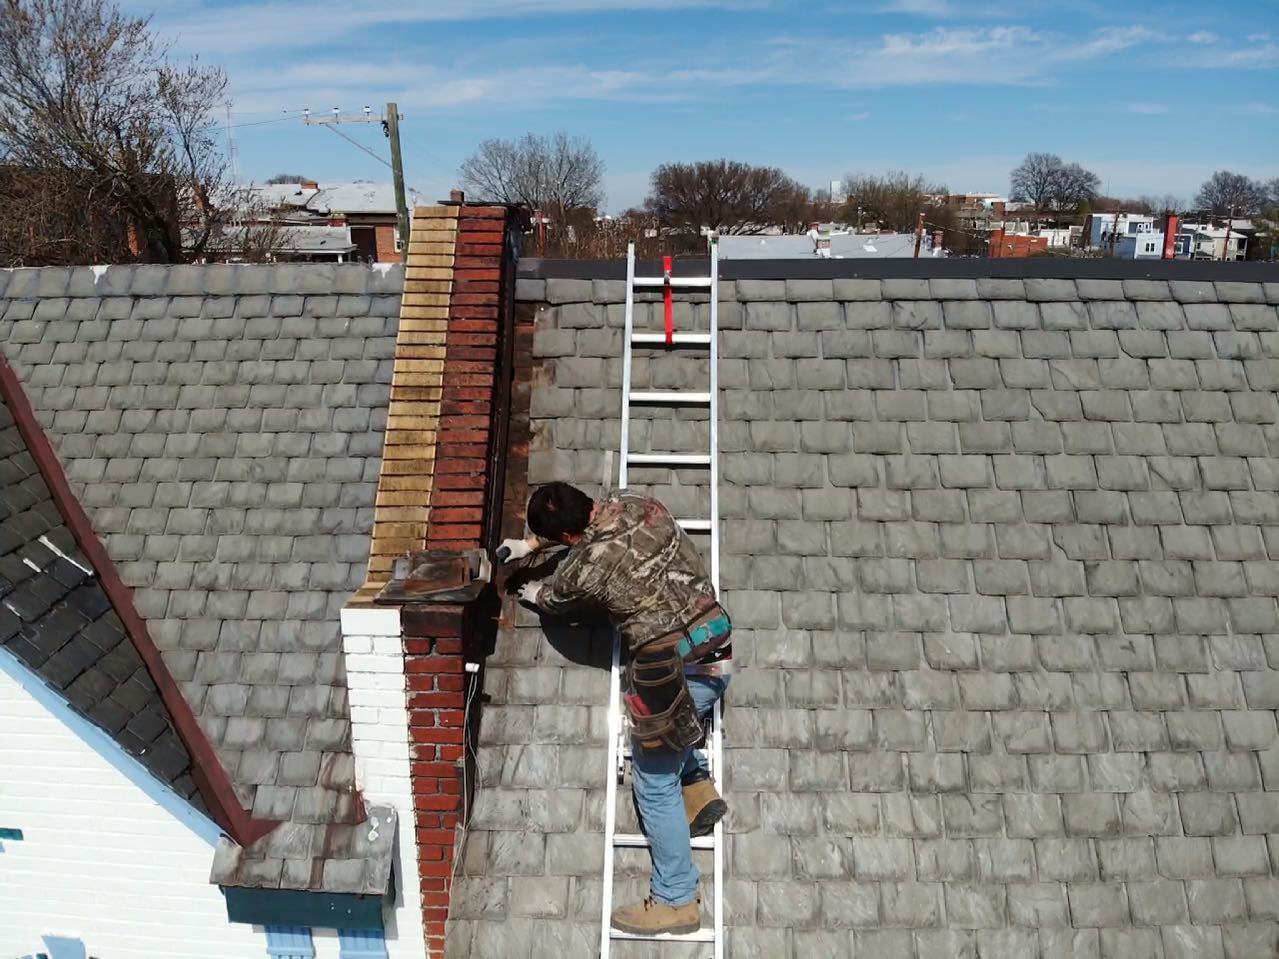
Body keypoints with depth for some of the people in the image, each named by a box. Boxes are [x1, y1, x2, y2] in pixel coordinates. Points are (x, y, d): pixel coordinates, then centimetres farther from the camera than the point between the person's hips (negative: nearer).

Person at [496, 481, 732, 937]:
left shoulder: (585, 565, -15)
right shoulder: (638, 504, 1)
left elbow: (553, 598, 10)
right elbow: (588, 520, 25)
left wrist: (533, 593, 33)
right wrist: (531, 543, 31)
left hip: (676, 672, -8)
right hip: (718, 650, 8)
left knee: (655, 784, 8)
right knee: (659, 725, 34)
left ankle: (675, 902, 17)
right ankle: (699, 790, 28)